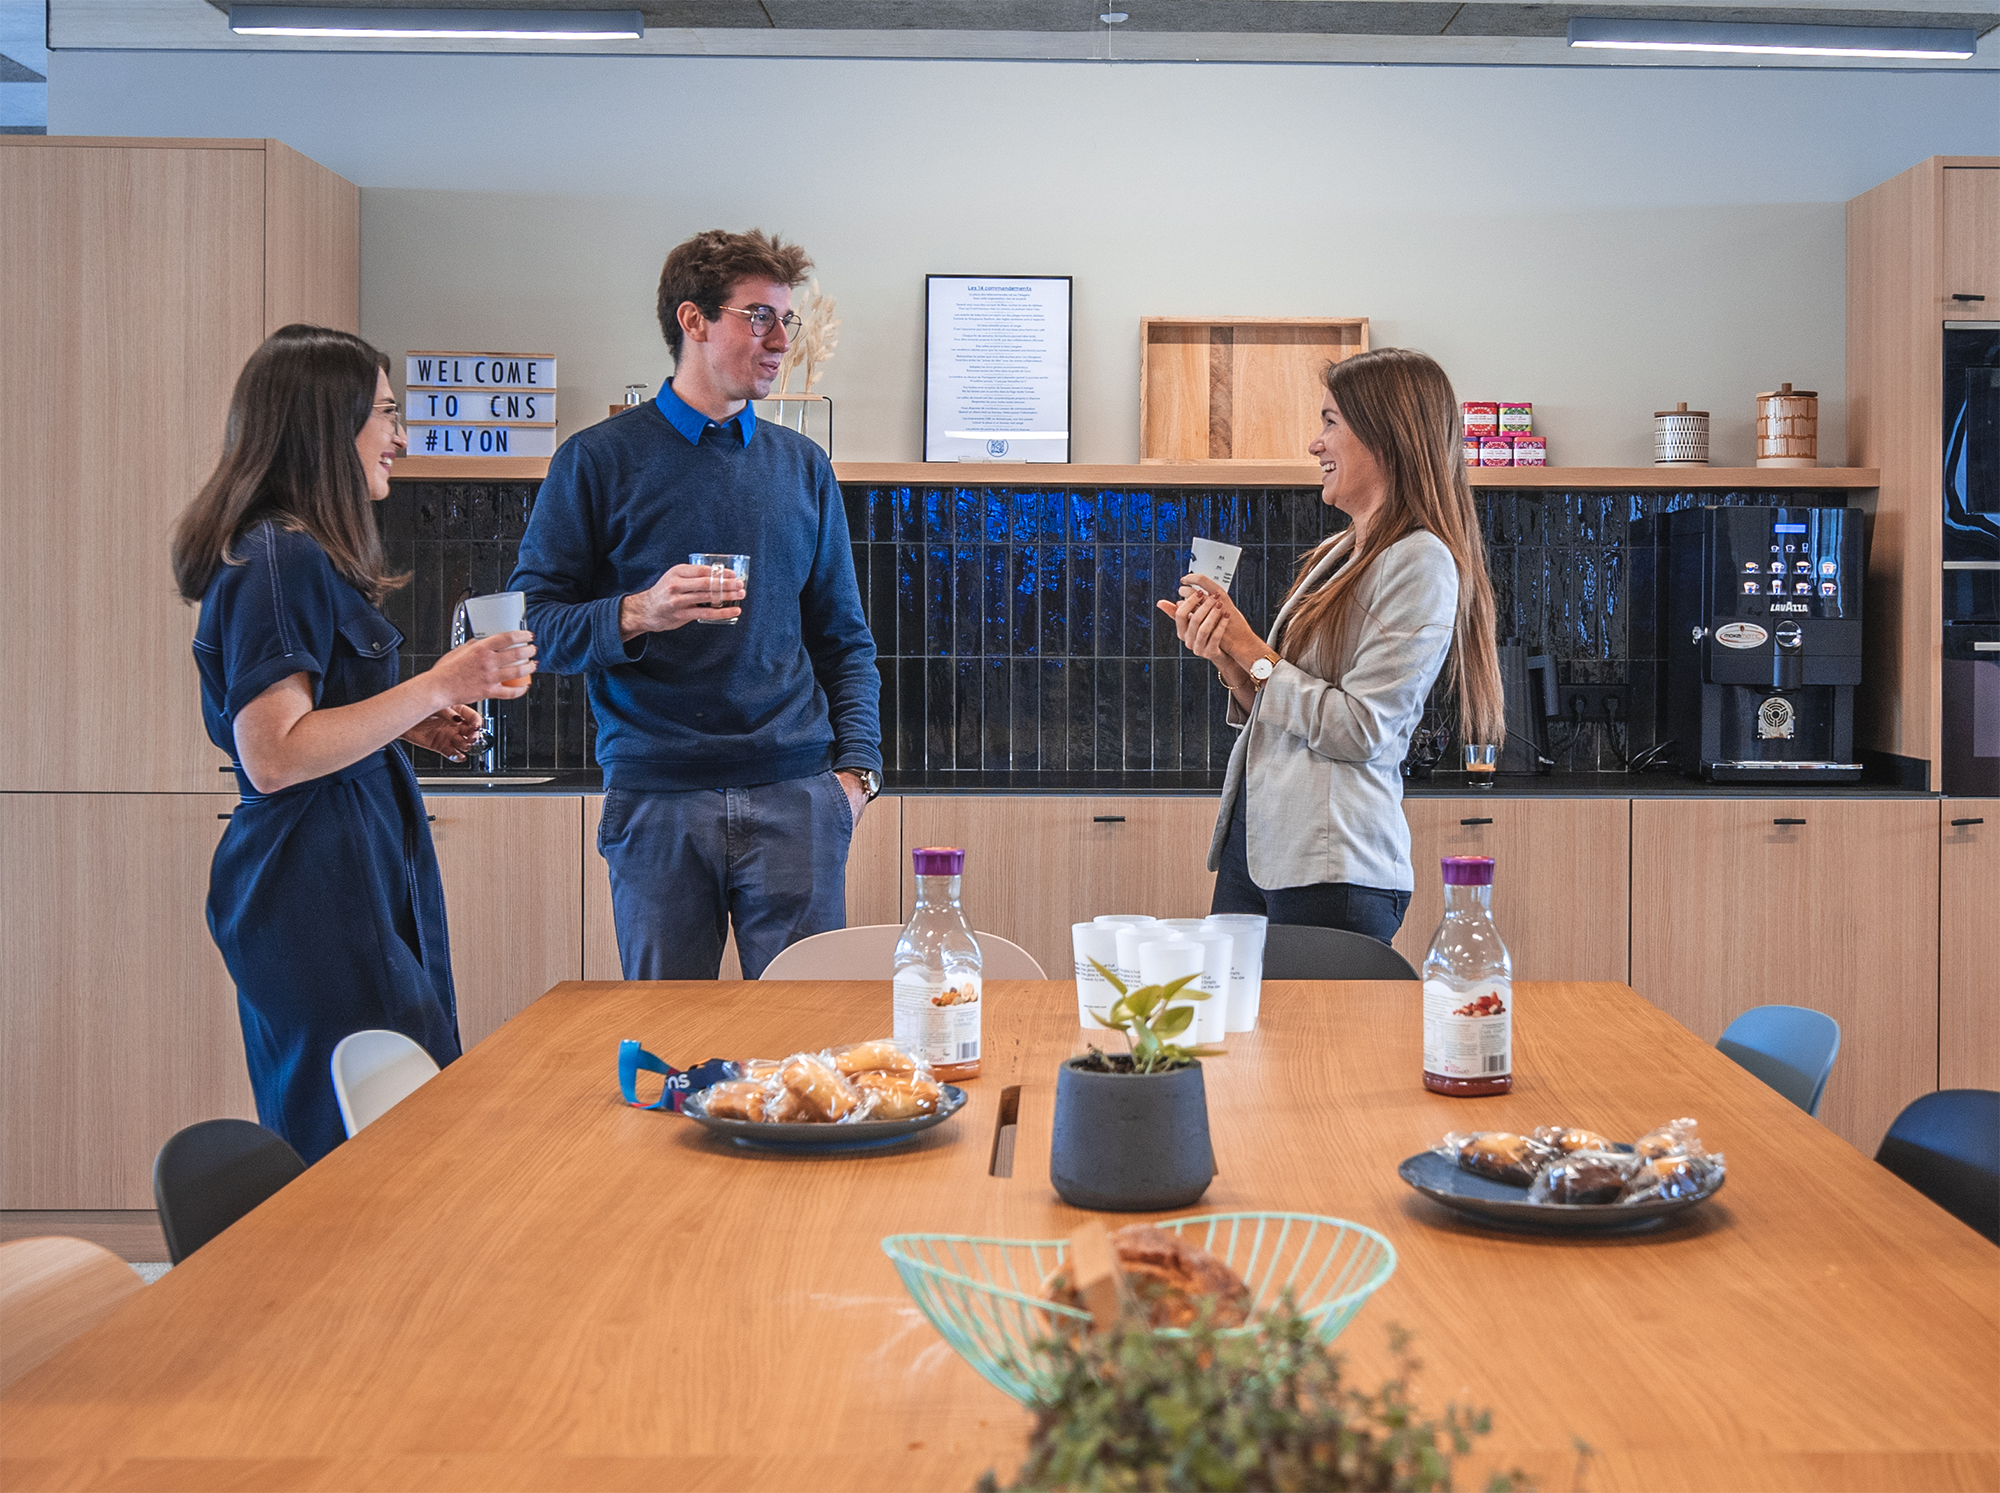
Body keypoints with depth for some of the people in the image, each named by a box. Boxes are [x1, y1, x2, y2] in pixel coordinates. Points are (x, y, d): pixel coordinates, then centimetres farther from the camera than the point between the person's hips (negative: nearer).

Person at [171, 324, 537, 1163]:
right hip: (317, 895, -11)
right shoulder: (280, 559, -14)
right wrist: (435, 688, -18)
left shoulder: (297, 554, 17)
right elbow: (274, 757, -21)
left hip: (352, 881, 11)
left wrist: (415, 726, 13)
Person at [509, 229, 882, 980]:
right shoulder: (598, 460, 3)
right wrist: (637, 615, -18)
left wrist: (855, 766, 5)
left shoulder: (802, 465, 14)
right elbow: (533, 623, 0)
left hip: (795, 794, 2)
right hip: (656, 799, -2)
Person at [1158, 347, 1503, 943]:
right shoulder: (1338, 554, 17)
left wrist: (1252, 651, -7)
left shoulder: (1421, 563, -10)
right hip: (1252, 845, 8)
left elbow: (1361, 730, -16)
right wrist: (1228, 660, -1)